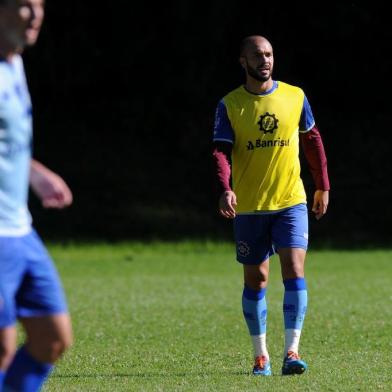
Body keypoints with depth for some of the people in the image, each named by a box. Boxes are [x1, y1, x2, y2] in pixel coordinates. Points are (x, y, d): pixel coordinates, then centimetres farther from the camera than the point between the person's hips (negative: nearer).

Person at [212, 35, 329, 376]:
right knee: (255, 280, 7)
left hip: (291, 201, 0)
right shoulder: (230, 105, -1)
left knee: (294, 271, -14)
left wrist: (323, 186, 14)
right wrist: (225, 189, -25)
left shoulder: (295, 97, 3)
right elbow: (221, 152, -9)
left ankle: (292, 352, -17)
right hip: (249, 207, 0)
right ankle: (261, 356, 18)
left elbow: (313, 140, 14)